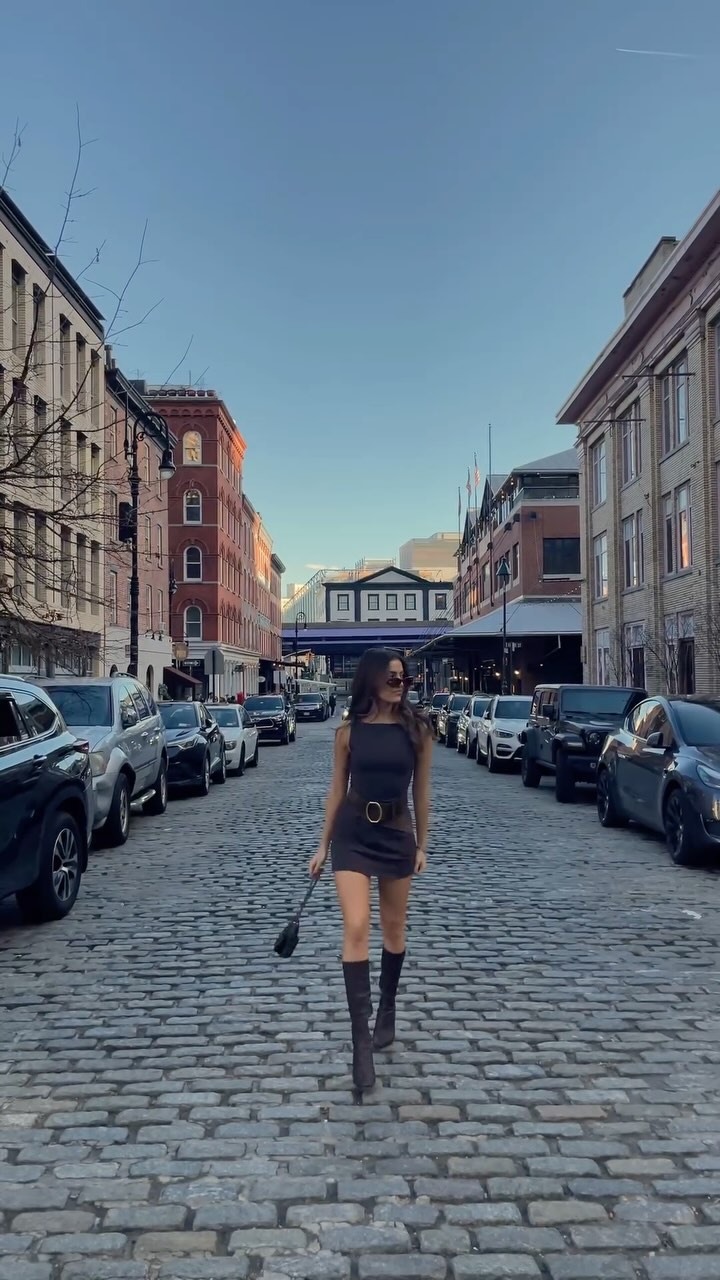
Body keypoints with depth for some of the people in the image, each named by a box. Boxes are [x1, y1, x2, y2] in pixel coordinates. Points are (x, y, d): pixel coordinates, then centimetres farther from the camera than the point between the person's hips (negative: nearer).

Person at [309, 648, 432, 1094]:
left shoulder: (417, 729, -2)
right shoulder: (349, 730, -2)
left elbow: (421, 790, 4)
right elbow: (338, 788, 6)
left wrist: (421, 844, 6)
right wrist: (323, 844, 7)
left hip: (398, 833, 1)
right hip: (352, 832, -1)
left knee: (394, 929, 13)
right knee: (356, 928, -12)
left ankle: (387, 1012, 35)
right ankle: (362, 1039, -9)